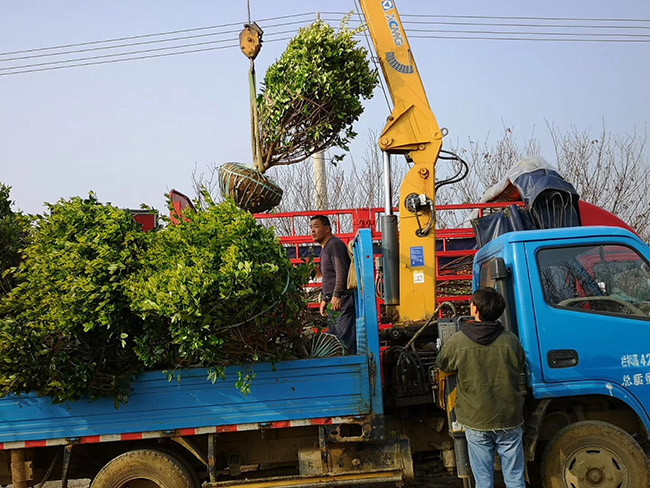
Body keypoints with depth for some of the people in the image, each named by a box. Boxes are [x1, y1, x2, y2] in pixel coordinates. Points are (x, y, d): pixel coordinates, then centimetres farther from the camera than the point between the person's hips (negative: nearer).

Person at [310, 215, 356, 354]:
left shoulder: (335, 245, -9)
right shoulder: (324, 249, 23)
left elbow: (341, 272, -20)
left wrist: (337, 295, -27)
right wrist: (325, 299, 26)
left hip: (342, 301, -11)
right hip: (333, 302, 11)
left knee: (345, 337, -13)